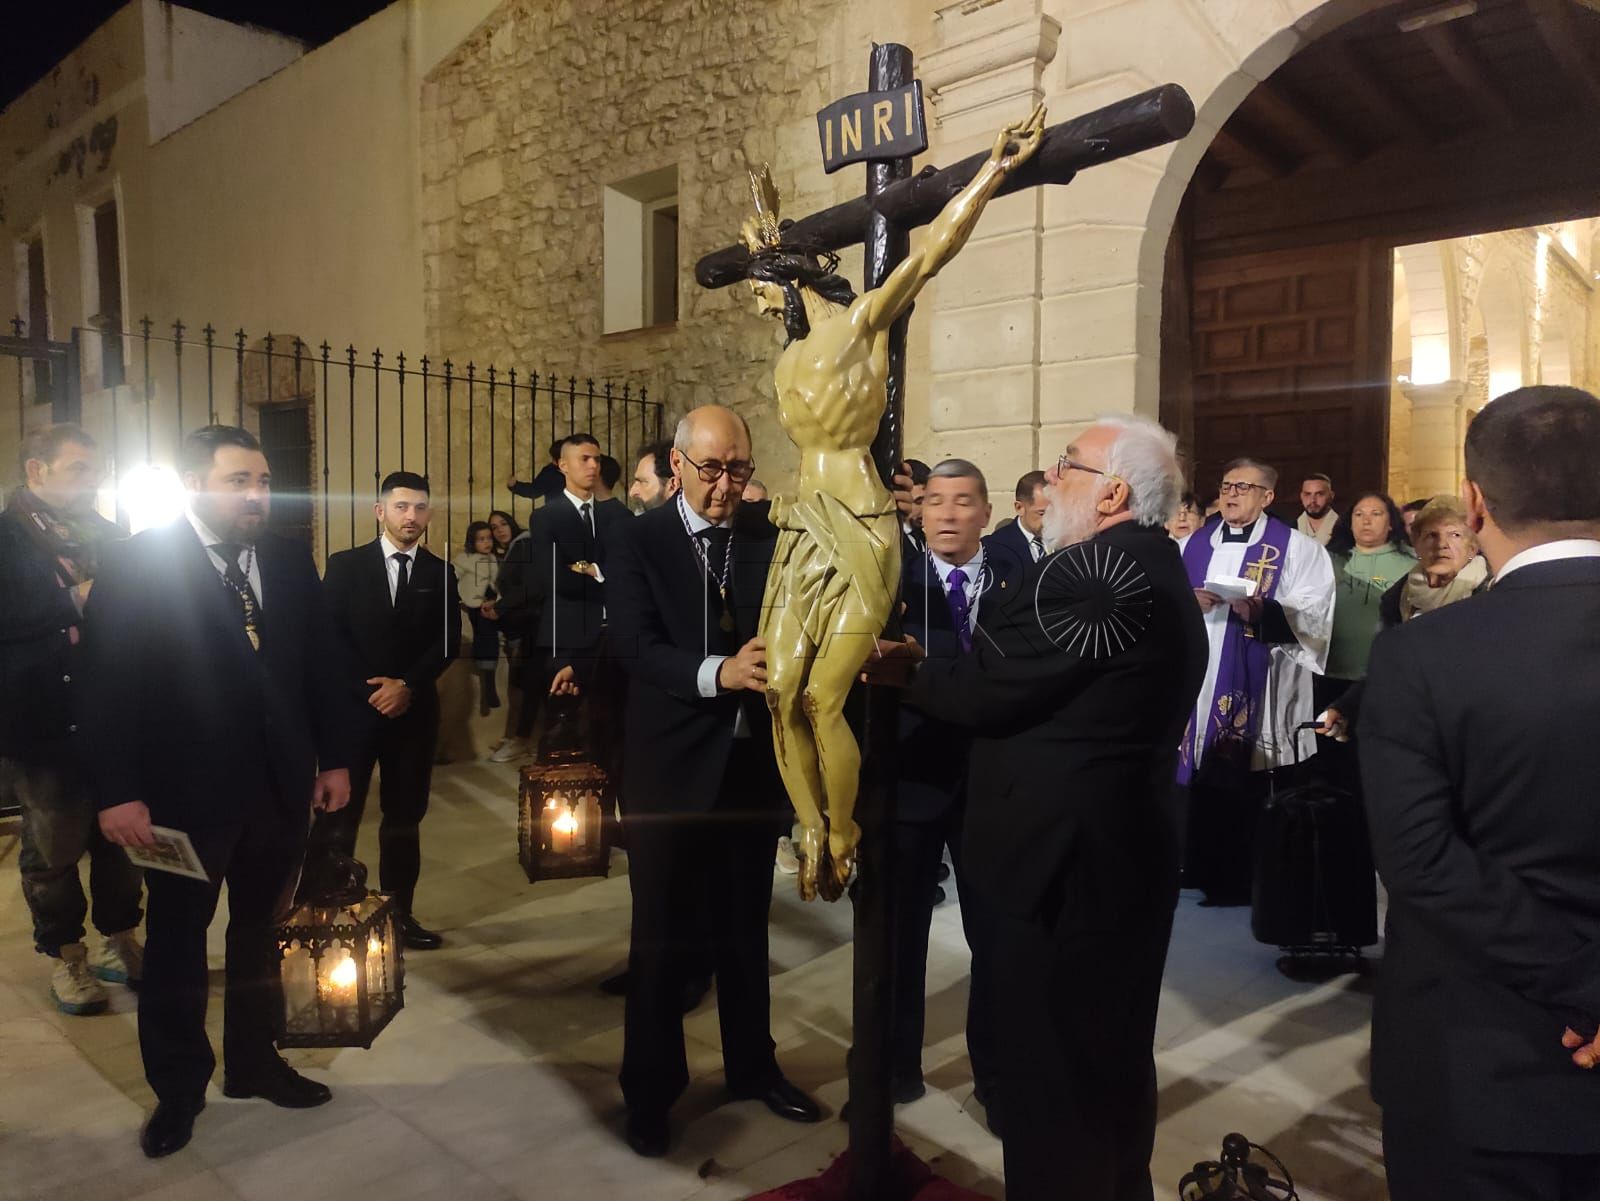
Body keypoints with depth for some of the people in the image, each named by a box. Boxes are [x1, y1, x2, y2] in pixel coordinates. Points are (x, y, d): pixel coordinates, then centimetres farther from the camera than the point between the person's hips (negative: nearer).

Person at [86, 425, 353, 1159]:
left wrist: (334, 758, 6)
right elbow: (107, 685, -11)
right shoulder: (135, 563, -9)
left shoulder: (290, 562, 3)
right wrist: (119, 791, -15)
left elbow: (320, 665, 7)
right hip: (186, 790, -4)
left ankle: (252, 1061, 35)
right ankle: (177, 1089, 30)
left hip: (281, 784, 4)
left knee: (262, 930, 17)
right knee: (177, 941, 13)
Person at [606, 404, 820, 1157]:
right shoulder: (640, 540, -6)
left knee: (746, 928, 18)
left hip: (752, 761, 3)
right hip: (671, 765, -3)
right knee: (664, 936, 9)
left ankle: (752, 1066, 38)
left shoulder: (772, 536, 2)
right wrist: (717, 673, -35)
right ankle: (650, 1090, 28)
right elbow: (635, 646, -19)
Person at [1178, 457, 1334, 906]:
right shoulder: (1192, 544, 14)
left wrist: (1259, 610, -21)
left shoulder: (1296, 548, 2)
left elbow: (1313, 616, -7)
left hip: (1258, 693, -3)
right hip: (1197, 685, 4)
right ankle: (1203, 873, 19)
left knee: (1249, 791, -2)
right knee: (1202, 784, 6)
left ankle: (1244, 882, 11)